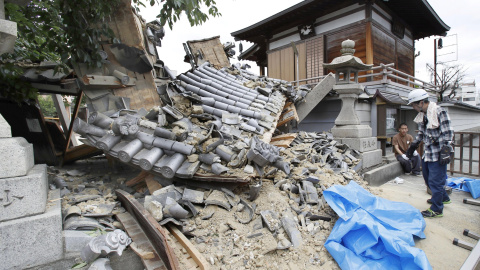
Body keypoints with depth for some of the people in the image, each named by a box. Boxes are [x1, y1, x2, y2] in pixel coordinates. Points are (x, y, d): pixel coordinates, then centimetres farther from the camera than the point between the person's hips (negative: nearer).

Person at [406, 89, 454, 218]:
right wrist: (413, 146, 21)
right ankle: (443, 197, 41)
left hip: (437, 154, -8)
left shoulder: (439, 112, -15)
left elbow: (447, 134, -17)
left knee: (435, 180, -2)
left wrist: (445, 152, -20)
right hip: (427, 153, 9)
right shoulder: (422, 115, 9)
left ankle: (436, 209, 12)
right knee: (427, 178, 19)